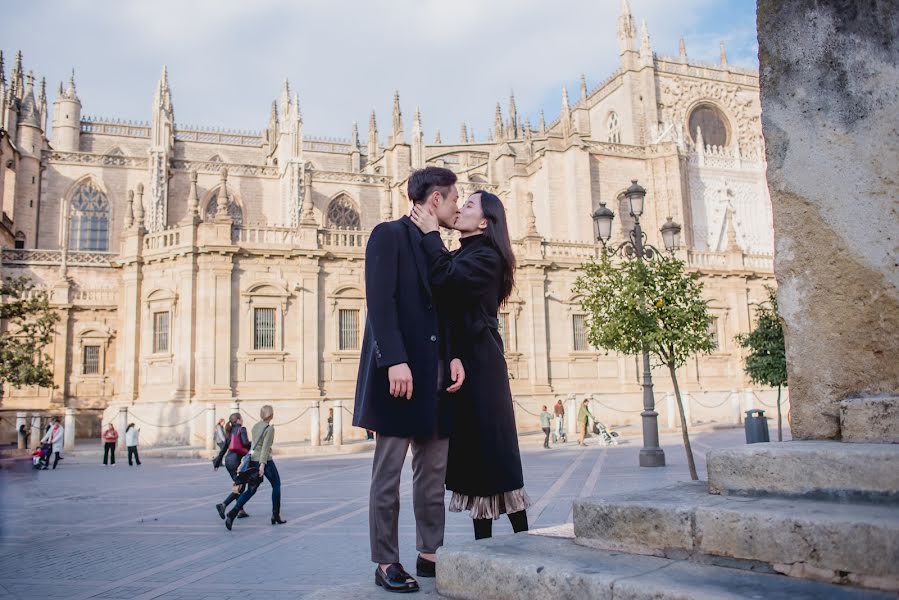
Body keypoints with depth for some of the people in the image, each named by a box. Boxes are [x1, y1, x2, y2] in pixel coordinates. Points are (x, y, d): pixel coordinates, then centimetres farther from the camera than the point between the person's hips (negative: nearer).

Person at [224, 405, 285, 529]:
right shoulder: (270, 428, -11)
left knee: (250, 490, 6)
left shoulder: (255, 426, 11)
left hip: (253, 460, 6)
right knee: (276, 485, 15)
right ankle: (276, 516, 18)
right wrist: (262, 464, -27)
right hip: (265, 461, -6)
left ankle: (232, 513, -13)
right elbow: (266, 446, -21)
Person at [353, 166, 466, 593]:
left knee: (433, 472, 10)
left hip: (435, 374, 8)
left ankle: (429, 554, 19)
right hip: (399, 371, -8)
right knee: (388, 473, 0)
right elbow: (380, 301, -13)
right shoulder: (389, 235, -3)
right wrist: (395, 361, -21)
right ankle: (386, 563, 9)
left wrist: (454, 356, 4)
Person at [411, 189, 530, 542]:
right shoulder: (459, 257, 17)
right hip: (458, 362, 8)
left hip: (479, 365, -8)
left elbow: (444, 278, -24)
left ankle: (523, 538, 6)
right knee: (470, 450, 8)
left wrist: (430, 232, -13)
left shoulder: (487, 257, -9)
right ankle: (484, 545, 16)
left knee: (491, 446, -5)